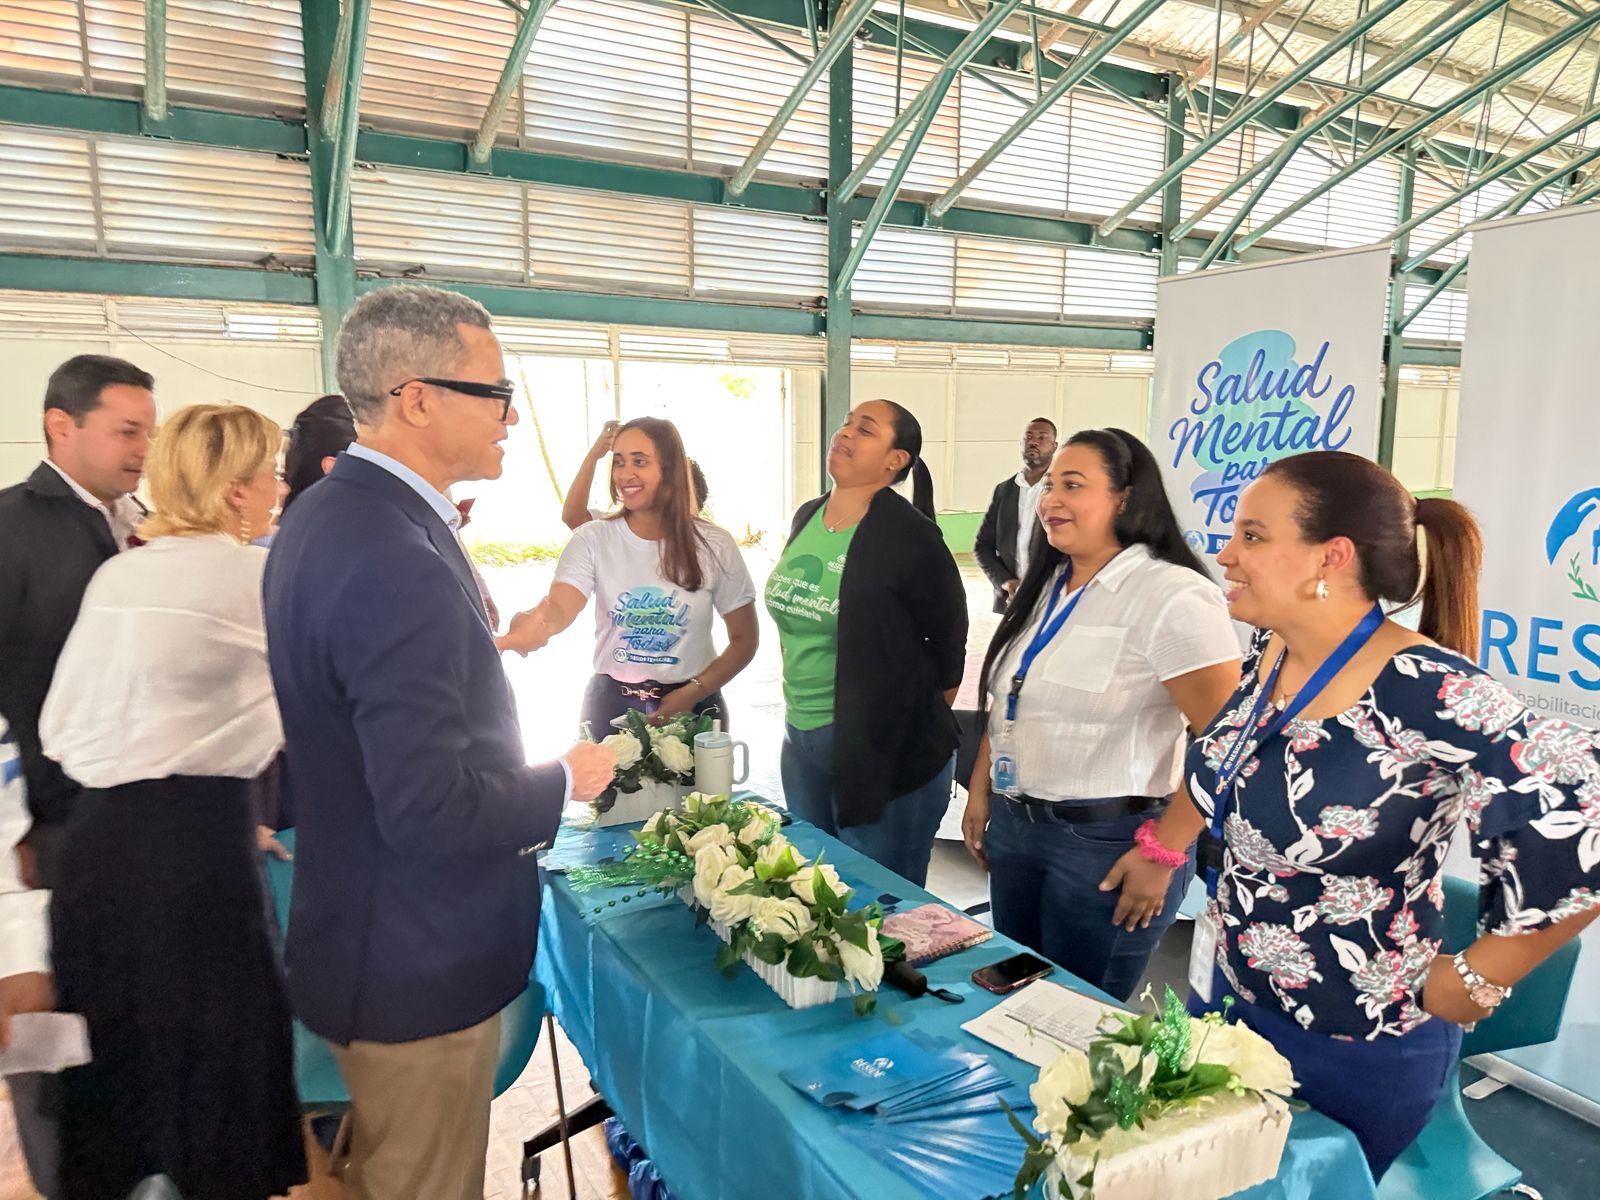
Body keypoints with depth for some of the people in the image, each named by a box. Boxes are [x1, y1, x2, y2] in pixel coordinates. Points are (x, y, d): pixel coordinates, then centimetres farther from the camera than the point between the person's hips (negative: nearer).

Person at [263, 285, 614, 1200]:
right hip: (420, 967, -9)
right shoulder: (399, 565, -30)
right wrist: (565, 783, -15)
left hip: (355, 936, 10)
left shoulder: (327, 514, 3)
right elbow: (429, 808, -31)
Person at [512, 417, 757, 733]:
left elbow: (744, 639, -2)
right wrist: (539, 623, -46)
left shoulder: (714, 545, -8)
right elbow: (558, 608, -23)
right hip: (612, 704, 1)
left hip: (692, 705, 0)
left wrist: (692, 693, -14)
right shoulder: (593, 539, -7)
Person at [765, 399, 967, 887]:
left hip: (886, 751, -7)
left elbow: (949, 642, -6)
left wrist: (912, 723, 3)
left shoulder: (910, 537, -15)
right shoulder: (807, 518, 6)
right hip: (800, 738, 7)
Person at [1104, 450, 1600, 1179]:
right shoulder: (1271, 654, -5)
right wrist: (1161, 852, 16)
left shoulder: (1430, 696, -28)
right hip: (1226, 997, 7)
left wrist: (1474, 981, -18)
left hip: (1355, 1054, -7)